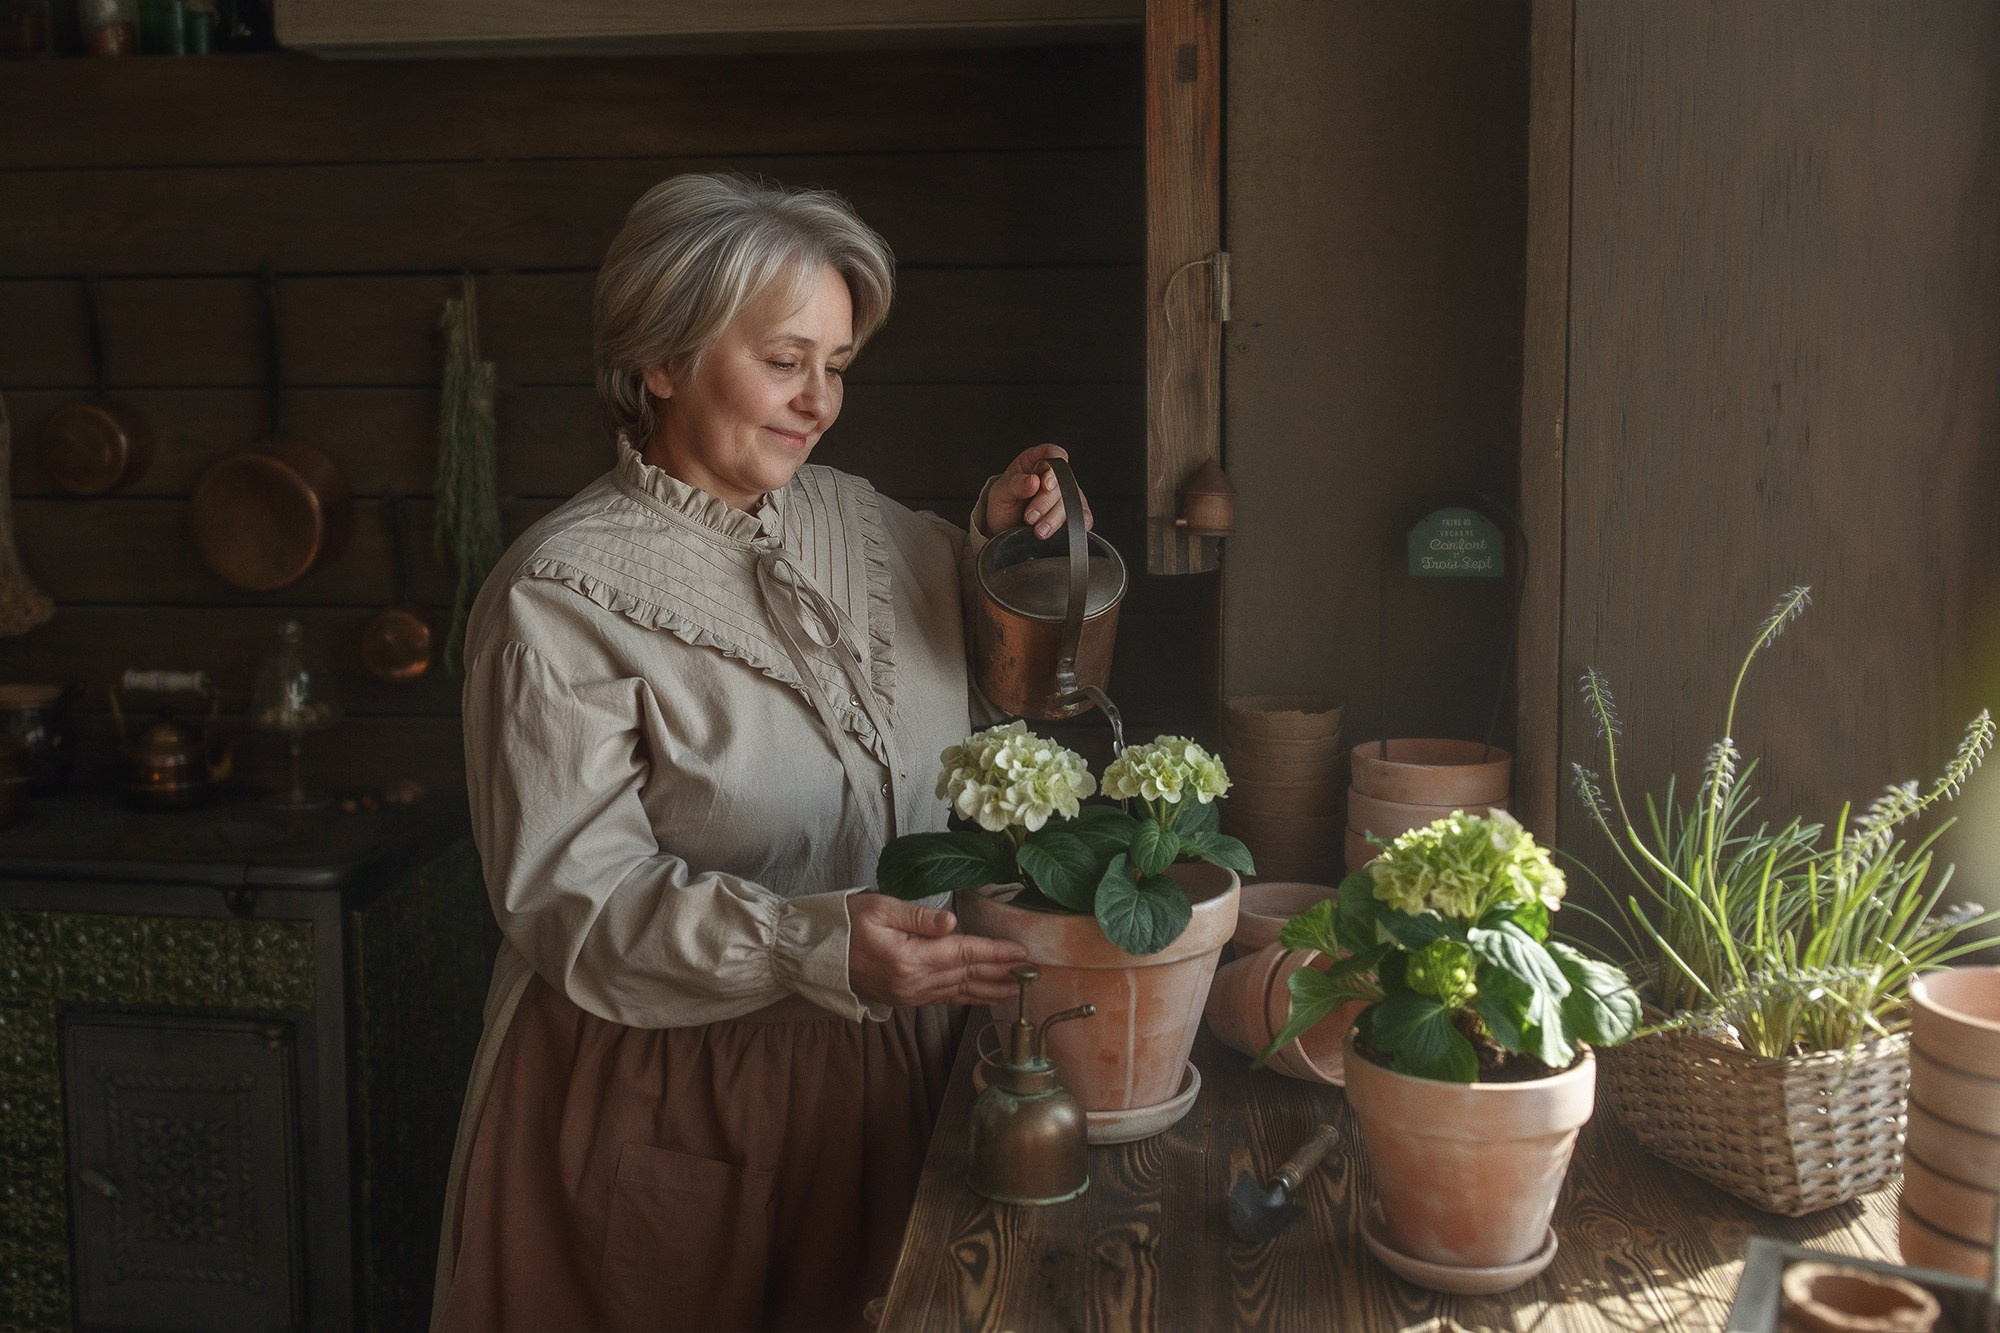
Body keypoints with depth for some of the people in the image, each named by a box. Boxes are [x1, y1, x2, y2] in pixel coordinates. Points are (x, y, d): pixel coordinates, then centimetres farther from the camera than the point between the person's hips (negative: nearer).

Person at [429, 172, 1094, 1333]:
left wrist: (999, 548, 0)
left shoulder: (862, 522, 4)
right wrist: (818, 947, -31)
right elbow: (571, 896, -19)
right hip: (672, 1099, -5)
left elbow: (981, 702, 17)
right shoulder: (562, 597, -15)